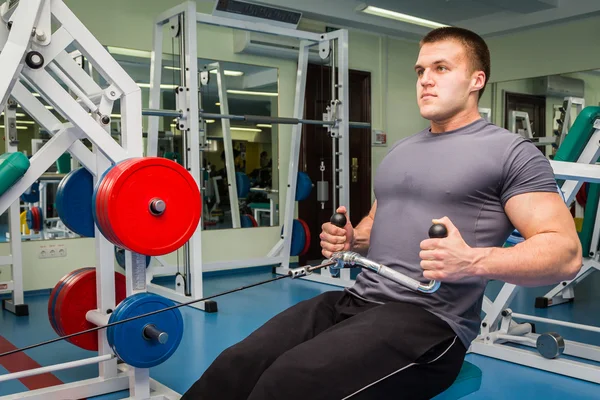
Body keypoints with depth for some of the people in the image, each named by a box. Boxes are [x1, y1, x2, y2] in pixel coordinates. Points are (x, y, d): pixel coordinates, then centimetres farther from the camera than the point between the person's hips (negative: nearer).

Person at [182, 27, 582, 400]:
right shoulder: (399, 151, 20)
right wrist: (350, 239, 6)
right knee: (236, 366, -14)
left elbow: (565, 252, -8)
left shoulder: (510, 152, -2)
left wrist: (473, 260, -26)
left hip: (429, 320, -6)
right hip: (355, 300, 7)